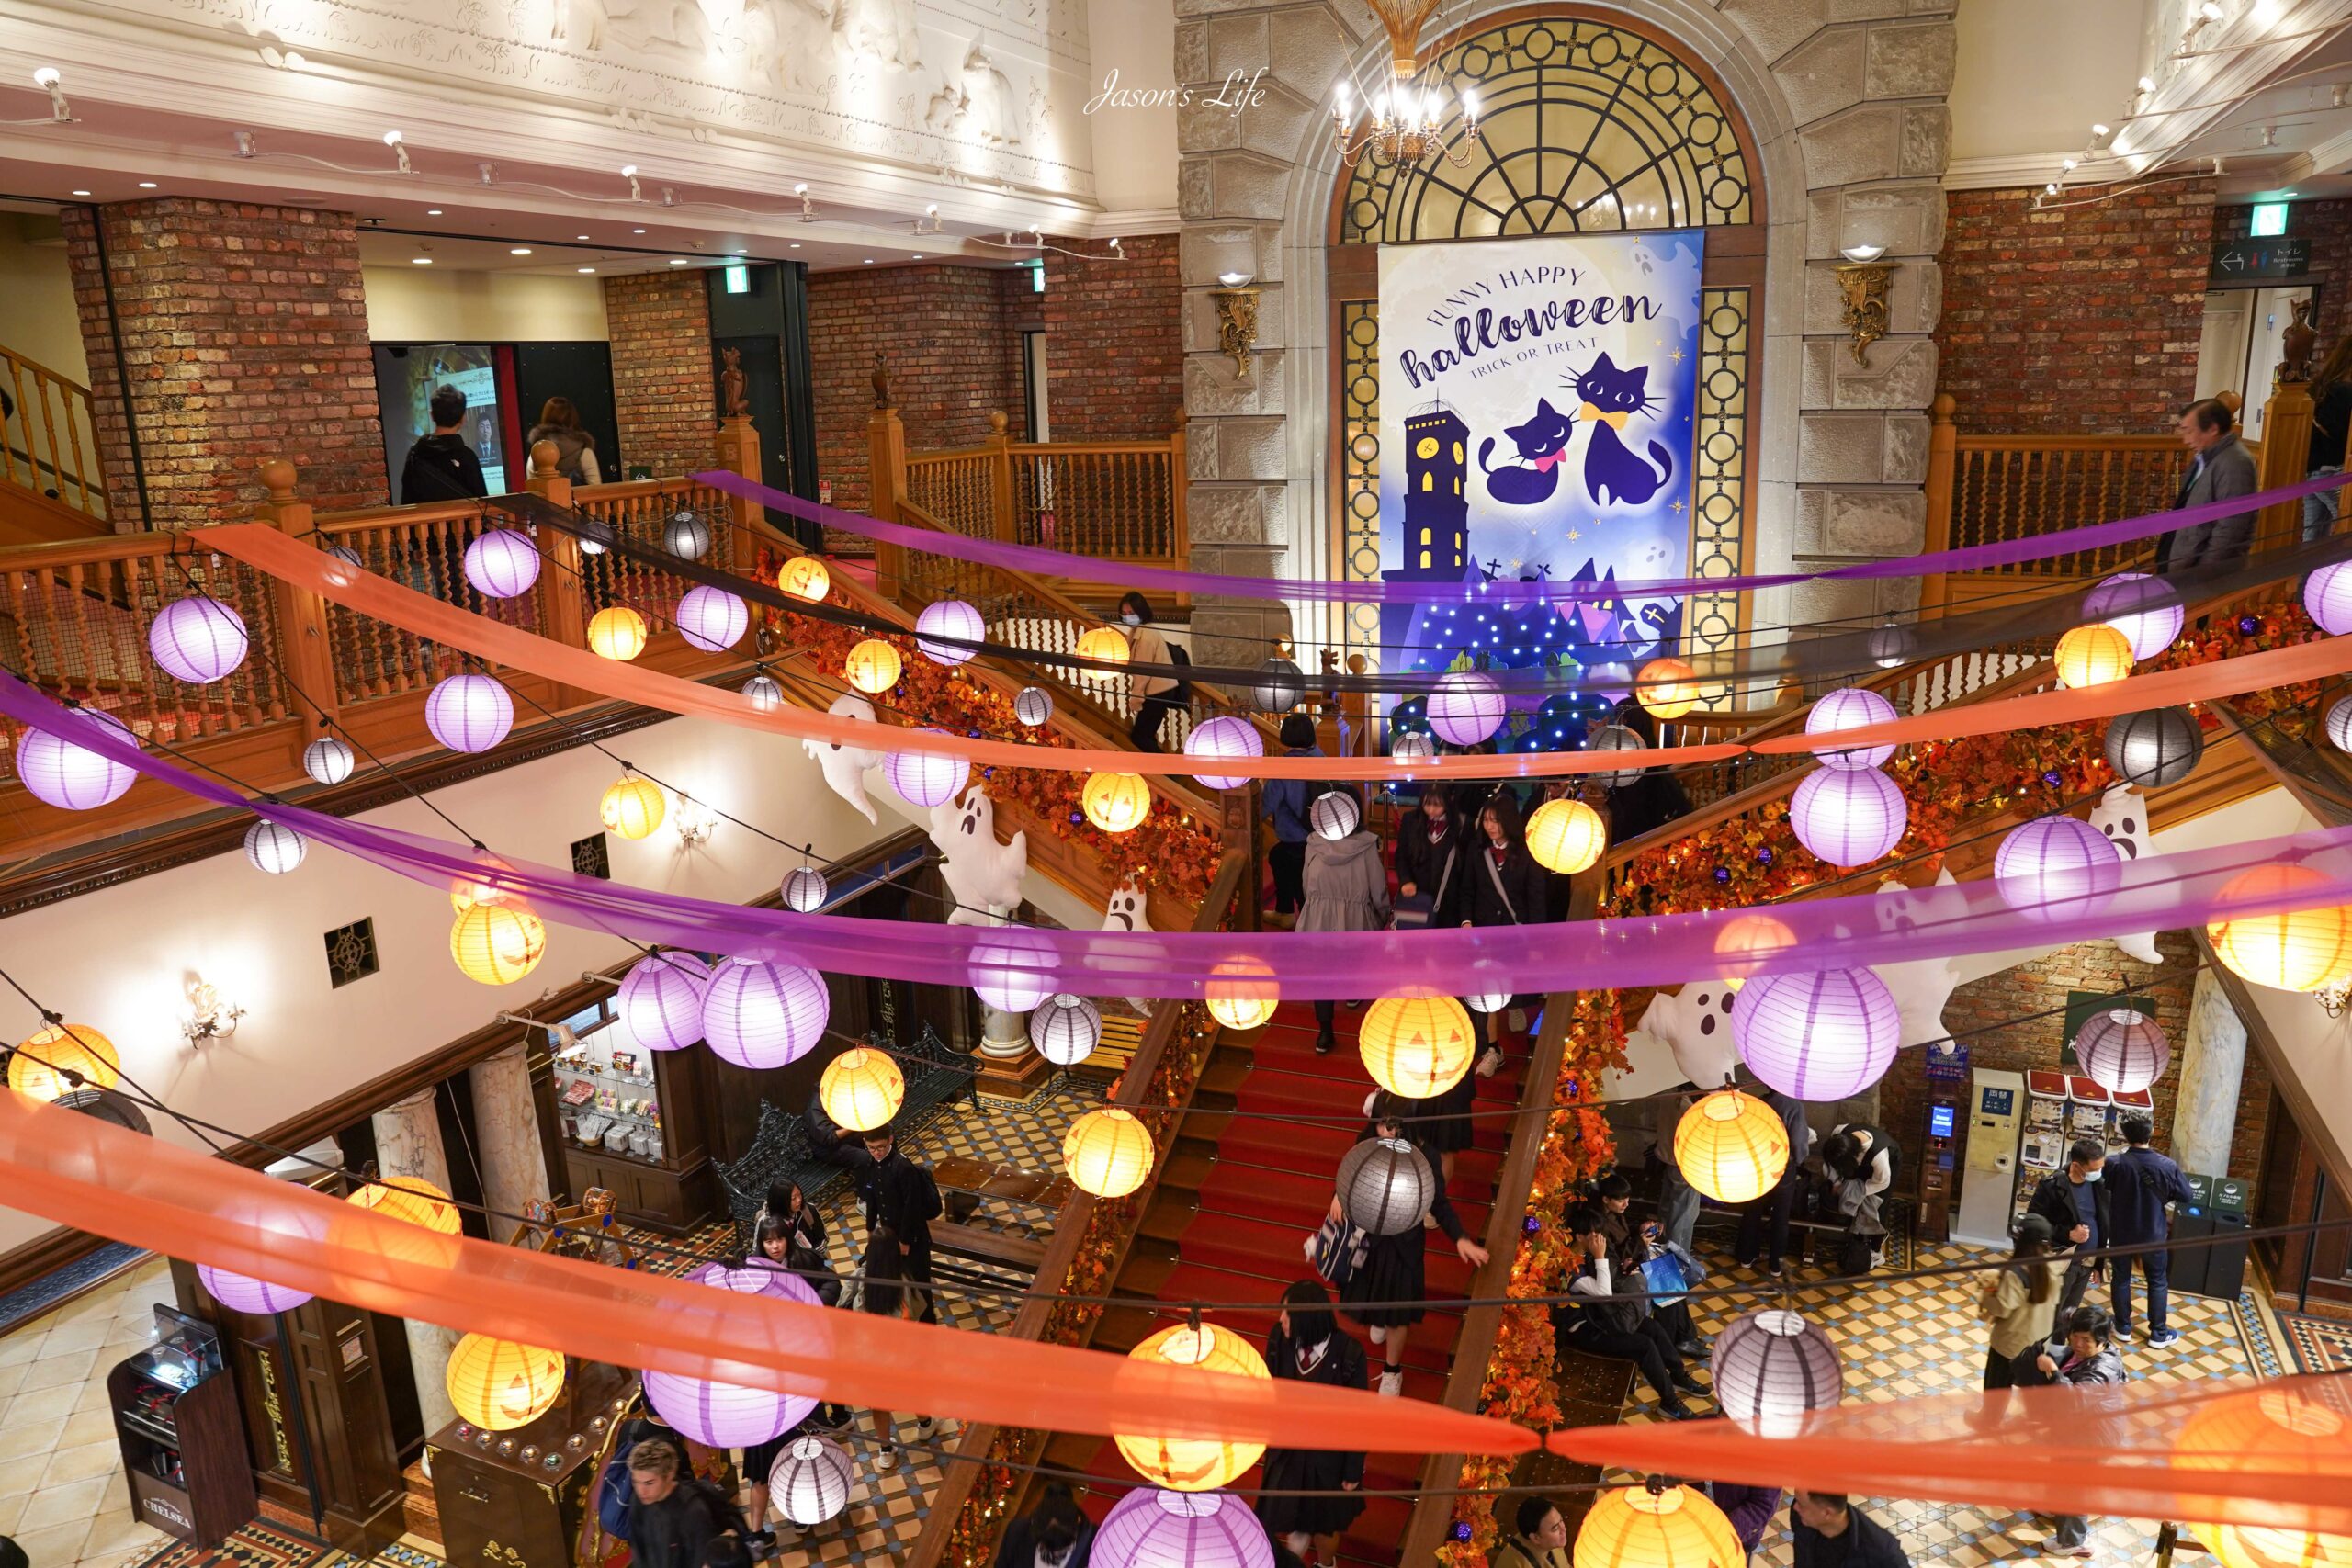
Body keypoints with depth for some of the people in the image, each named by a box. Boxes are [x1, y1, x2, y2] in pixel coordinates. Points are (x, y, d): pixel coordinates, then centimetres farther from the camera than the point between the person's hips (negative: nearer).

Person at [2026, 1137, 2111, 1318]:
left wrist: (2098, 1262, 12)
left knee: (2069, 1315, 17)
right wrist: (2068, 1234, -21)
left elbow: (2103, 1225, 11)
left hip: (2086, 1263, 5)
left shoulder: (2097, 1185, 0)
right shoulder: (2052, 1186, -16)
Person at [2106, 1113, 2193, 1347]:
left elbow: (2101, 1189, -3)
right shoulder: (2166, 1165, -20)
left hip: (2121, 1232, 0)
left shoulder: (2114, 1163, -20)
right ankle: (2158, 1334, 24)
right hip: (2152, 1234, 0)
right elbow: (2185, 1196, -8)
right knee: (2158, 1282, 17)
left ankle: (2123, 1327, 27)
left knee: (2121, 1279, 16)